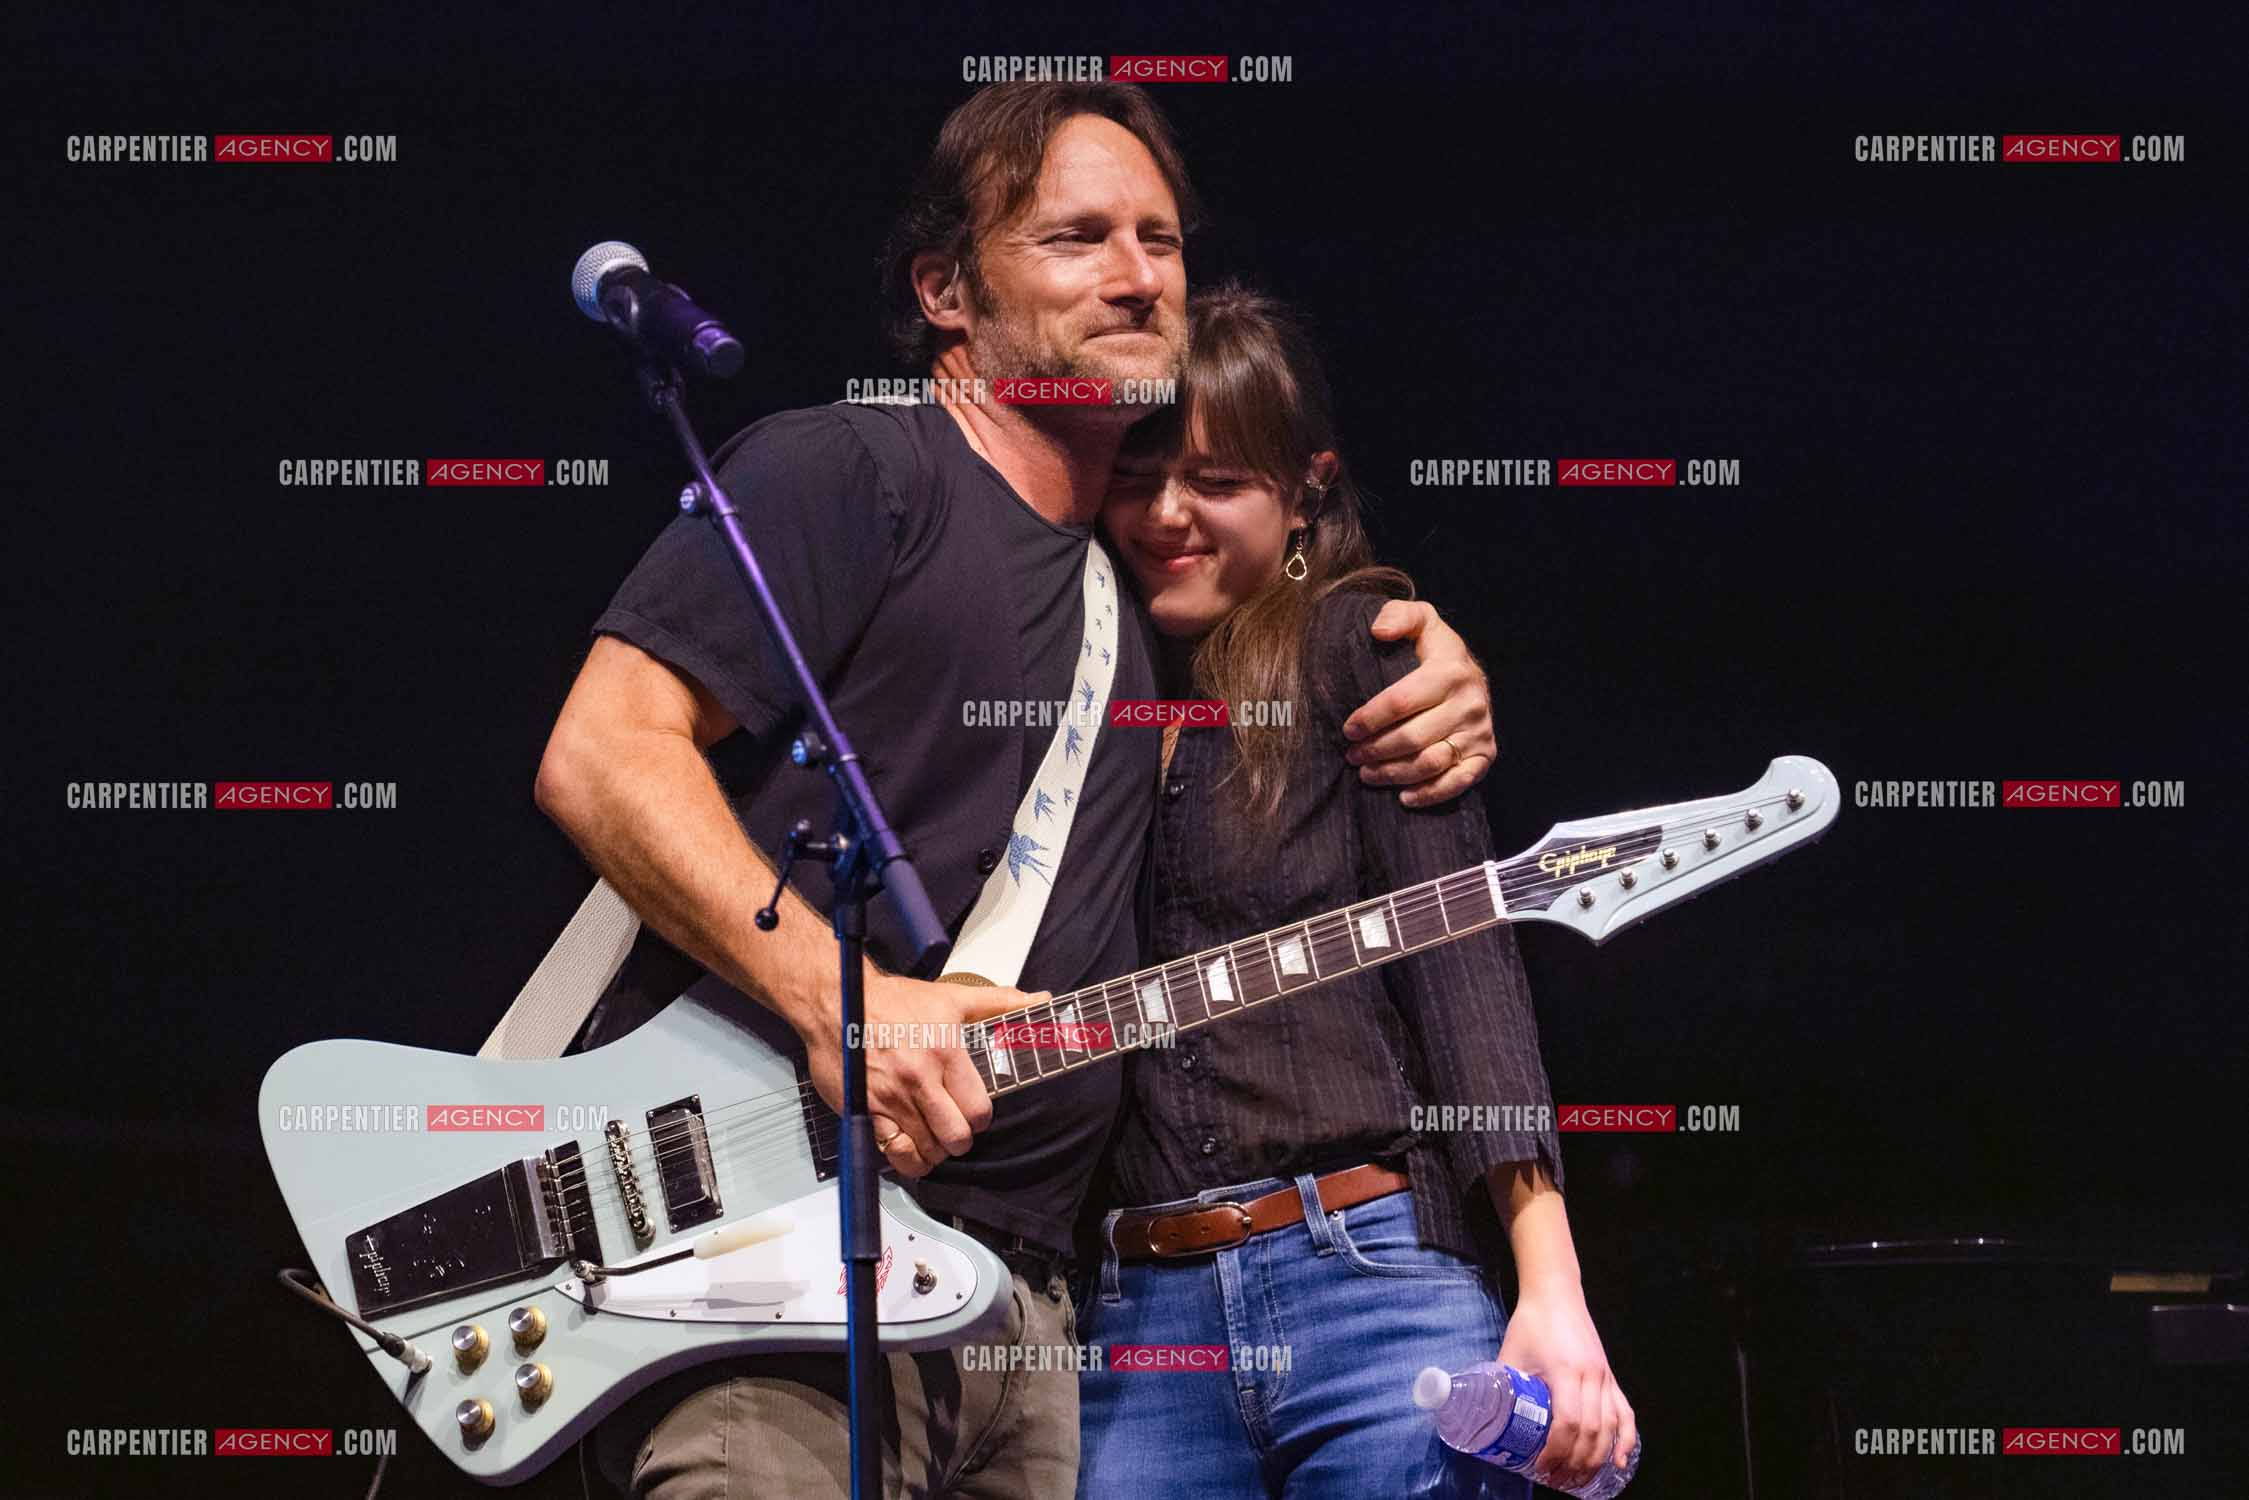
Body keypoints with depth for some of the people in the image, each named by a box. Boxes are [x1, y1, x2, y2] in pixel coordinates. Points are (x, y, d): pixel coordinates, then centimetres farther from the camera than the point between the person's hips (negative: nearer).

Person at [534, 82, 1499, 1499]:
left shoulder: (1144, 576, 21)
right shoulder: (849, 474, -2)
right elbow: (601, 755, -11)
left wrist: (1436, 684, 15)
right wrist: (836, 997, -22)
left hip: (1020, 1293, 8)